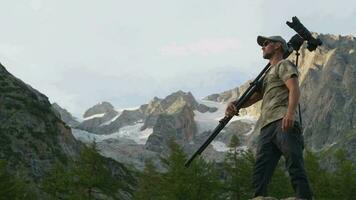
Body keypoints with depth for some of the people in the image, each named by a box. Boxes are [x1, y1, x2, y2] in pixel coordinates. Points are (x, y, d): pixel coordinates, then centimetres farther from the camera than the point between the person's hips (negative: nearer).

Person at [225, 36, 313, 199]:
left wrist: (290, 113, -26)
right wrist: (234, 106, 7)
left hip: (284, 124, -8)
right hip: (266, 128, 8)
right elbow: (253, 97, 29)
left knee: (295, 167, -18)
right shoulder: (268, 74, 37)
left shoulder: (284, 65, 11)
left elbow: (294, 89, -7)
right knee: (259, 177, -4)